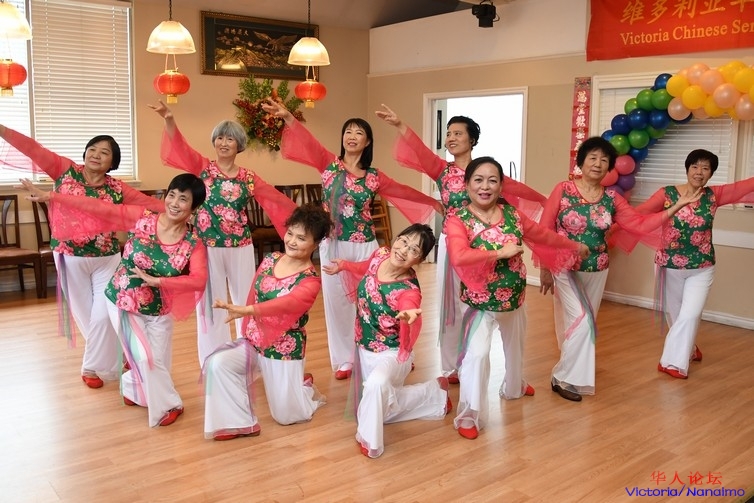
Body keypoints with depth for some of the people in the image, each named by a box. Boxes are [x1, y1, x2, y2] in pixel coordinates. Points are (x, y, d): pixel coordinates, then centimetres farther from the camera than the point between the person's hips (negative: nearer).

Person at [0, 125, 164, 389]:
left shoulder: (116, 188, -2)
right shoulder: (65, 170, -3)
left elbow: (147, 202, -5)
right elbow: (33, 149, -8)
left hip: (106, 259, 0)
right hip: (71, 258, 0)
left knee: (103, 315, 0)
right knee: (84, 314, 9)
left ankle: (94, 366, 22)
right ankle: (107, 360, 28)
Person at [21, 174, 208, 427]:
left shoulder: (194, 243, -15)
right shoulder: (141, 217, -15)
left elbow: (199, 280, -27)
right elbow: (99, 208, -15)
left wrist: (156, 281, -33)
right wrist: (50, 196, -16)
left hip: (159, 310, 2)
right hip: (122, 301, -1)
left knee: (158, 362, 11)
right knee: (144, 357, -3)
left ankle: (133, 388, 45)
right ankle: (167, 405, 22)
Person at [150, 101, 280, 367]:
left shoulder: (249, 178, 5)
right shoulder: (202, 167, 1)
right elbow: (179, 145, -14)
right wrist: (169, 119, -30)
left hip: (241, 248, 2)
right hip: (208, 247, -1)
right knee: (211, 305, 9)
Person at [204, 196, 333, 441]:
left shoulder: (310, 281, -21)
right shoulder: (270, 259, -3)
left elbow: (285, 304, -40)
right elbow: (254, 296, 8)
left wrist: (244, 310, -54)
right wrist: (248, 328, -1)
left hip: (284, 349, -5)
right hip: (253, 339, 5)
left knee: (287, 416, 5)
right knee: (217, 363, -21)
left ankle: (304, 387, 40)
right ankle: (241, 422, -3)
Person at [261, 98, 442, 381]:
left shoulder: (374, 177, 4)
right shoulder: (329, 164, 2)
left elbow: (404, 192, 16)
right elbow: (308, 142, -11)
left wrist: (432, 202, 24)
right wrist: (288, 117, -25)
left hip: (364, 245, 0)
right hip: (333, 244, 0)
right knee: (336, 301, 7)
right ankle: (343, 360, 21)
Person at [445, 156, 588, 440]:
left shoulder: (512, 215, -4)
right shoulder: (457, 220, -20)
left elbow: (543, 235, 13)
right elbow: (458, 257, -38)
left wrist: (574, 246, 24)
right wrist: (500, 253, -31)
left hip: (514, 298, 6)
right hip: (481, 301, -6)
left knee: (515, 345, 27)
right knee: (476, 354, -17)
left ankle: (514, 386, 57)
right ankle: (469, 416, 0)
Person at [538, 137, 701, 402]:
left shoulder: (612, 198, 2)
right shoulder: (563, 190, -10)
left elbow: (640, 225, -1)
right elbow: (544, 231, -10)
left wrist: (676, 206, -7)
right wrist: (544, 269, -11)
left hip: (596, 272, 5)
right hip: (565, 269, -5)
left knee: (585, 323, 13)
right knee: (580, 321, -13)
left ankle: (568, 374, 32)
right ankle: (564, 378, 4)